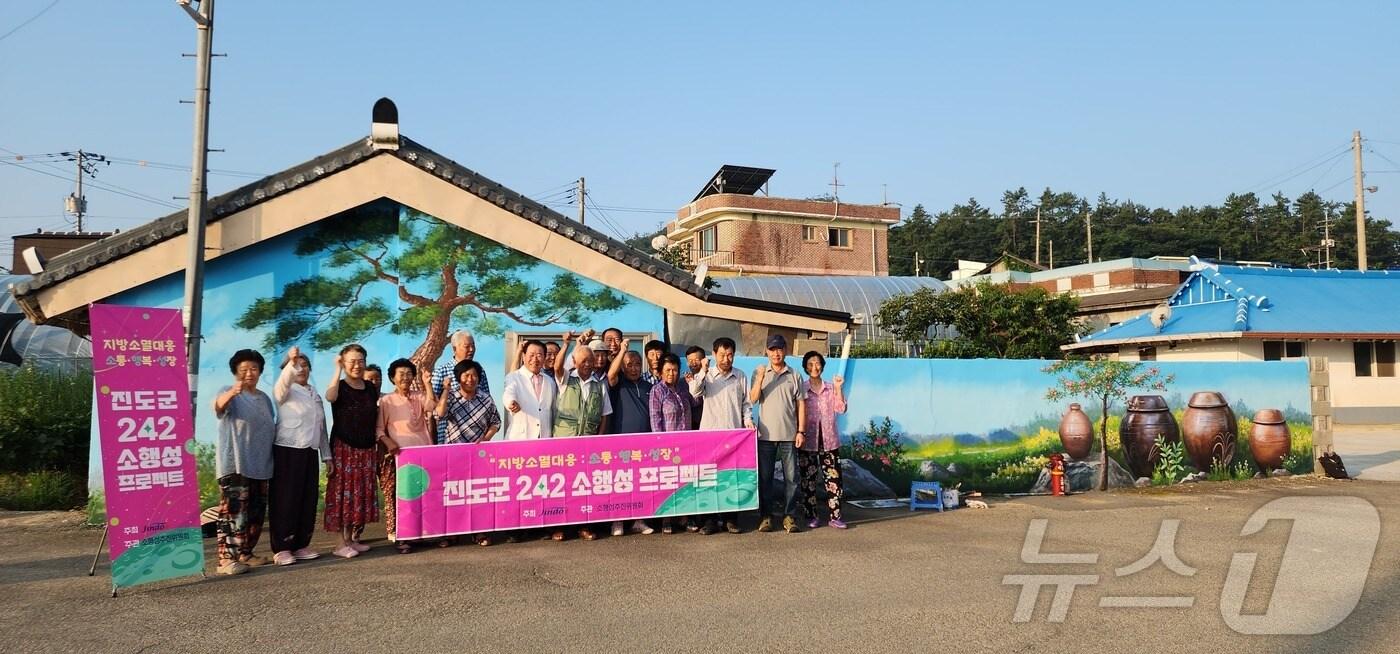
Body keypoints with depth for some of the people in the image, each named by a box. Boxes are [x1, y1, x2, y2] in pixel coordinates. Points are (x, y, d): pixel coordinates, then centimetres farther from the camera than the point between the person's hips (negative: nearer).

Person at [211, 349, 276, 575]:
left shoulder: (264, 398, 17)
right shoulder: (229, 392, -4)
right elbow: (218, 405, -28)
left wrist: (271, 460, 18)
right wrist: (232, 393, -50)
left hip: (260, 465, 7)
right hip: (234, 464, -7)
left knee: (256, 513, 10)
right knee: (233, 510, -13)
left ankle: (245, 553, 21)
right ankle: (226, 558, -13)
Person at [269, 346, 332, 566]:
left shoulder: (315, 395, 19)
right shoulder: (284, 391, 0)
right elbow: (284, 381, -26)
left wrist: (326, 455, 18)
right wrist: (291, 361, -45)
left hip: (310, 451, 6)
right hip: (287, 451, -6)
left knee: (308, 500, 6)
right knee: (286, 499, -6)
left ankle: (301, 545, 15)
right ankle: (281, 549, -1)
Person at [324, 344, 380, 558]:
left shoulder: (371, 388, 10)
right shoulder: (340, 387, -5)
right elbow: (330, 397, -31)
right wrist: (338, 369, -25)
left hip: (367, 450, 5)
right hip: (344, 448, -5)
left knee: (363, 492, 8)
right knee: (344, 493, -5)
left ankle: (354, 539, 17)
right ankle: (343, 544, -1)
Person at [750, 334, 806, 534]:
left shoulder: (794, 375, 7)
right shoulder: (759, 372, 5)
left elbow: (801, 404, 7)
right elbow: (753, 399, -5)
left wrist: (801, 431, 0)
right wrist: (760, 379, -18)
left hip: (789, 435, 1)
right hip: (766, 434, 0)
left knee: (791, 477, 2)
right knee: (764, 477, 3)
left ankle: (790, 516, 9)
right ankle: (765, 516, 11)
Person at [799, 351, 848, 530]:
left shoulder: (830, 388, 8)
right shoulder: (801, 389, 3)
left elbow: (841, 409, -2)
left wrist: (838, 389, -11)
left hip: (829, 440, 1)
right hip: (808, 441, -1)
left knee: (834, 478, -1)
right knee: (808, 479, 3)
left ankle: (835, 516, 6)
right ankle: (812, 516, 12)